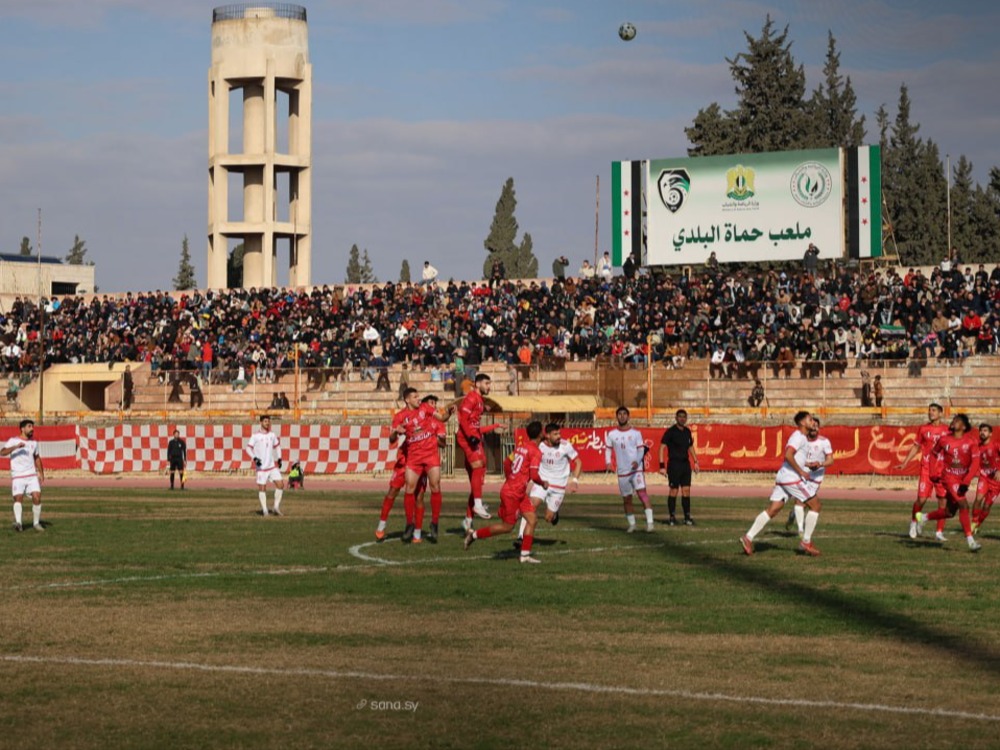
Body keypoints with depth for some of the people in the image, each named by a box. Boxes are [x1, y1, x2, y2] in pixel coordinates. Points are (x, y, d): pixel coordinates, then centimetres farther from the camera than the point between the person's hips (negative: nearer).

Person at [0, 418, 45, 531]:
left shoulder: (34, 442, 12)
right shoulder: (13, 441, -3)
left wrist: (41, 473, 22)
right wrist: (16, 447, -30)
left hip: (32, 475, 4)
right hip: (17, 476, -4)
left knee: (37, 497, -9)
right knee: (18, 498, -16)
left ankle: (36, 522, 4)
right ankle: (18, 522, -25)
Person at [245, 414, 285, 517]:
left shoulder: (272, 435, 10)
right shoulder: (255, 436, -6)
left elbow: (277, 446, 23)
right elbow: (248, 448, -8)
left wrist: (279, 458, 12)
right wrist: (254, 458, -22)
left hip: (273, 466, 5)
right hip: (261, 467, -5)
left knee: (280, 485, -4)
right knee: (262, 488, -3)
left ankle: (276, 507, 9)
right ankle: (264, 510, 7)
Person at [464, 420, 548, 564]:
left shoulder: (520, 447, 9)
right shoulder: (536, 452, -16)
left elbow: (508, 463, 18)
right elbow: (534, 476, -21)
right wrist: (543, 483, -1)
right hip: (512, 494, -9)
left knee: (532, 519, 6)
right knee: (507, 526, 1)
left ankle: (525, 554, 6)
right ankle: (475, 534, 10)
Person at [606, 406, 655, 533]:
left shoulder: (635, 433, 0)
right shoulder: (611, 434, 5)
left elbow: (641, 449, -1)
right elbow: (608, 449, 13)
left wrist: (637, 461, -20)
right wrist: (608, 462, -5)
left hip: (636, 469, -3)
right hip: (622, 471, 3)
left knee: (641, 492, -20)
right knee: (626, 499, 9)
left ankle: (649, 521, -23)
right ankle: (632, 524, 23)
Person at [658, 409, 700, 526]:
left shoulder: (687, 431, 11)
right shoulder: (670, 431, -8)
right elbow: (662, 447, -11)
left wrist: (695, 462, 18)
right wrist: (662, 465, -17)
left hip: (686, 464, 5)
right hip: (674, 464, -5)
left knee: (686, 491, 3)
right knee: (673, 491, -2)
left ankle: (687, 517, 7)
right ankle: (672, 517, 6)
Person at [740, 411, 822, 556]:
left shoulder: (802, 437, 21)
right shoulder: (798, 437, -11)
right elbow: (788, 455, -24)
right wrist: (801, 472, -19)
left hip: (783, 478, 10)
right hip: (792, 478, -10)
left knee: (772, 510, 3)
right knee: (815, 506, 0)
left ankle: (748, 537, -5)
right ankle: (806, 542, 3)